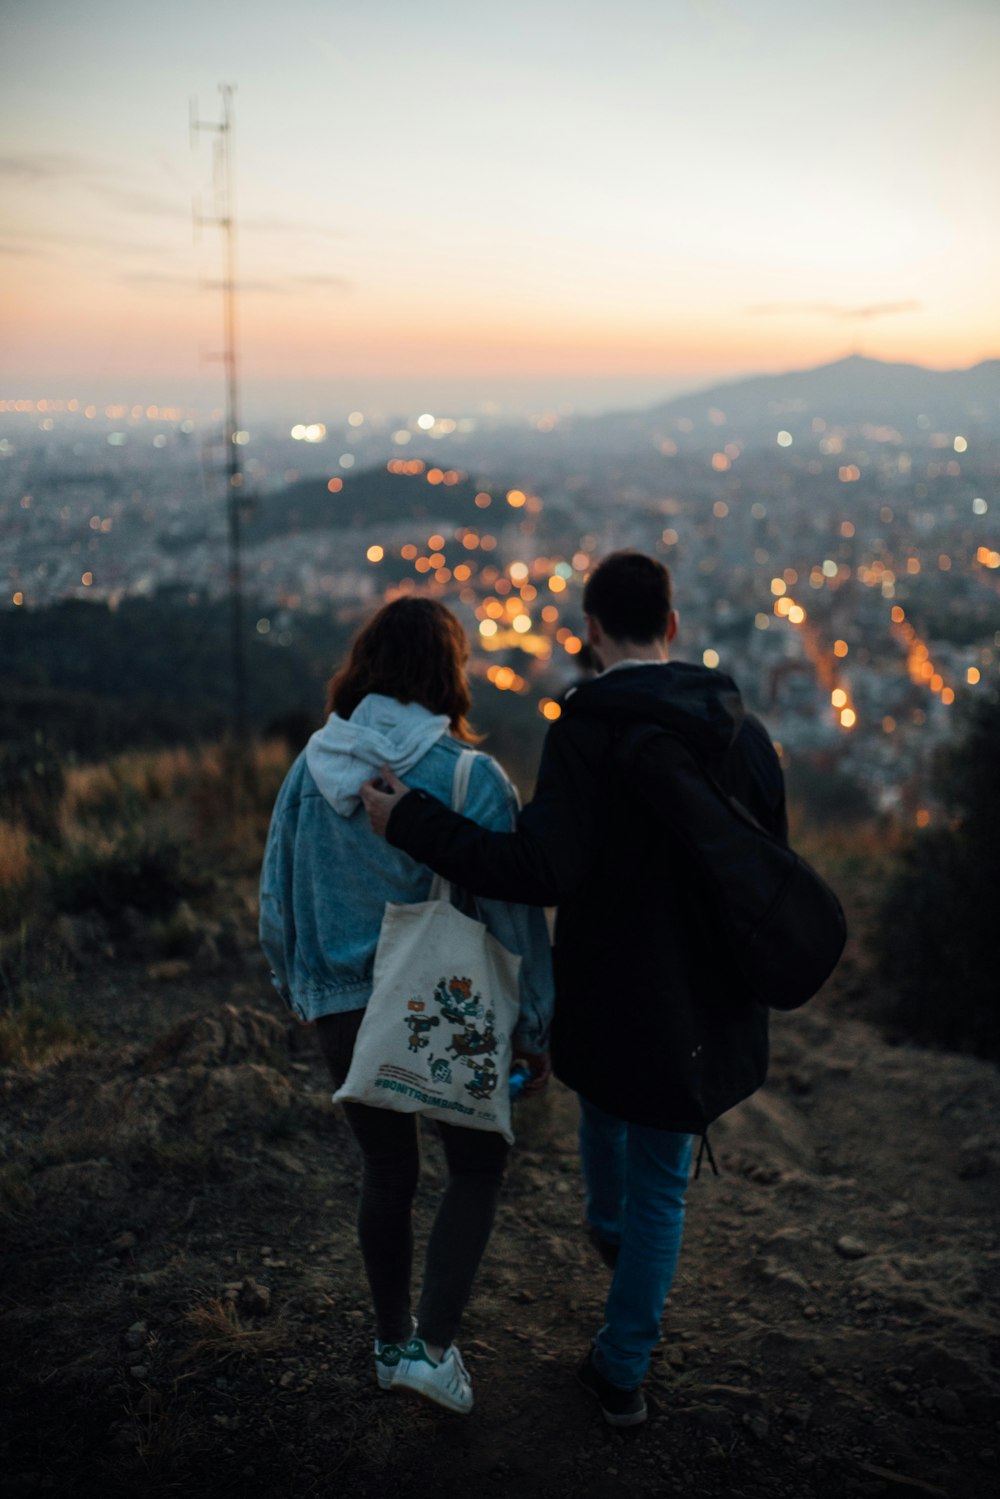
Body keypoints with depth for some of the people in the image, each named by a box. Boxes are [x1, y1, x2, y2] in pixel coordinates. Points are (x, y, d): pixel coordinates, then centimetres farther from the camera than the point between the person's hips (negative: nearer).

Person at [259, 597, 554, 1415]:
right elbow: (512, 913, -14)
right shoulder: (472, 778, -17)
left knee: (387, 1170, 22)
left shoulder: (311, 770, -4)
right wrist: (535, 1027, -3)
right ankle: (432, 1345, 11)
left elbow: (276, 902, 4)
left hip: (344, 1013, 4)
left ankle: (393, 1344, 36)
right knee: (478, 1164, 18)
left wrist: (301, 991, 20)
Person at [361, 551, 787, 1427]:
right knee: (661, 1187, 16)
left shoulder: (585, 734, -19)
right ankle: (623, 1371, 26)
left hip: (611, 991, -3)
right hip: (710, 1005, 3)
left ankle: (610, 1228, 57)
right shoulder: (740, 729, -3)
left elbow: (539, 871, -29)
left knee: (605, 1094, 31)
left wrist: (411, 822, -22)